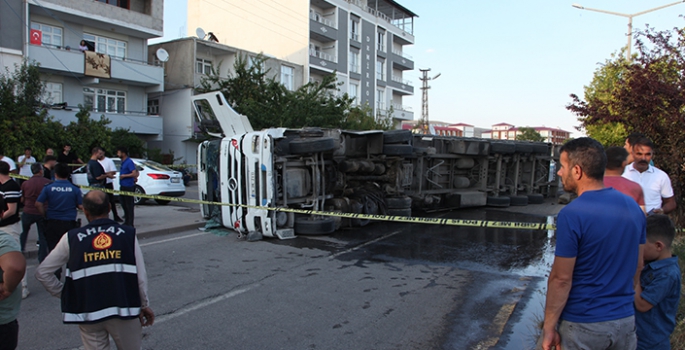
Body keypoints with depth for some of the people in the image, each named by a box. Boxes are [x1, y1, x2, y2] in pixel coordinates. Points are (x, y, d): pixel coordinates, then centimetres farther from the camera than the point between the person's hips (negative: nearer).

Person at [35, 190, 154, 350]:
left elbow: (42, 272, 5)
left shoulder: (71, 238, 2)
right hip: (125, 311, -1)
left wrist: (64, 294, 15)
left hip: (88, 314, 1)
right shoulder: (128, 234, -1)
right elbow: (141, 275, -4)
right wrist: (145, 305, 7)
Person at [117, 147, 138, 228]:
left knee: (129, 205, -5)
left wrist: (124, 176, -17)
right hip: (123, 186, 10)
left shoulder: (129, 162, -15)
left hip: (128, 187, -10)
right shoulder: (123, 162, 15)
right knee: (123, 204, 16)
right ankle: (126, 222, 26)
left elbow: (134, 173, -24)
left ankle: (130, 224, 0)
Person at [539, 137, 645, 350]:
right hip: (625, 321, 7)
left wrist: (549, 327, -11)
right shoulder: (633, 207, 1)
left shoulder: (572, 215, -21)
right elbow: (638, 266, 10)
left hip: (582, 326, -6)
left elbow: (561, 279, -19)